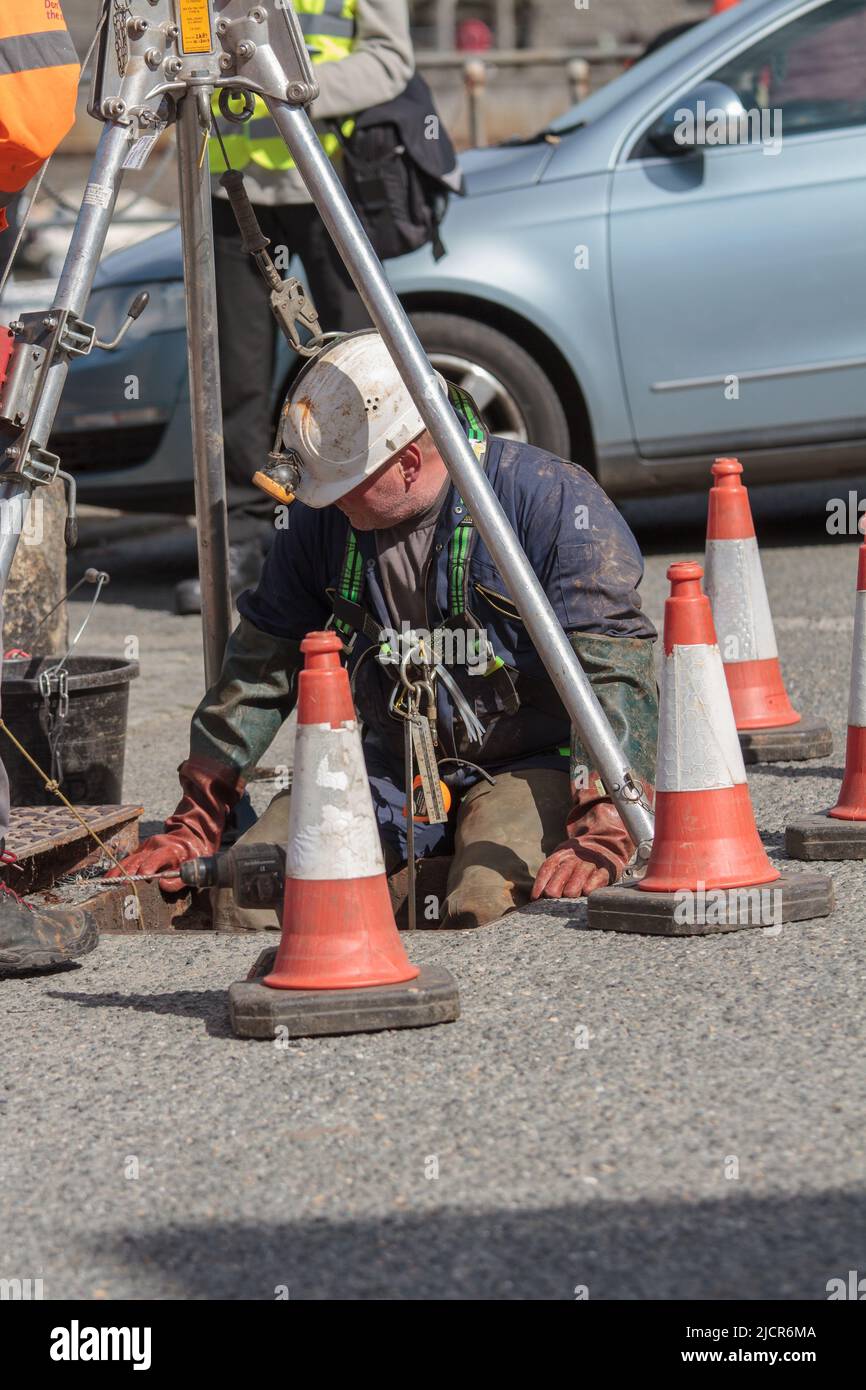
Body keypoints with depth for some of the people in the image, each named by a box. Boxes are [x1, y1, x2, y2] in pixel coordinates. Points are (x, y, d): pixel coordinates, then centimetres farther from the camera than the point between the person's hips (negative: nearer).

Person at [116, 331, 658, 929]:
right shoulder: (322, 519, 0)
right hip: (394, 764, 5)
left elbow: (615, 669, -23)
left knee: (485, 909, -35)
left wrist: (602, 835, -35)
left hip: (531, 764, -5)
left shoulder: (552, 501, -17)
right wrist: (194, 825, 8)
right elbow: (262, 667, 10)